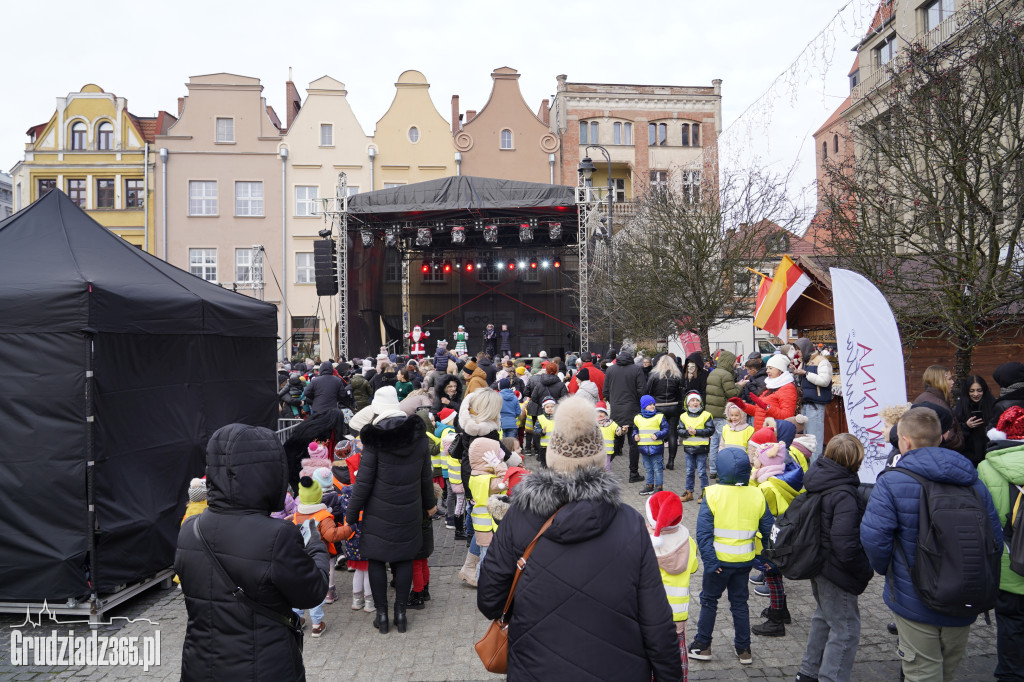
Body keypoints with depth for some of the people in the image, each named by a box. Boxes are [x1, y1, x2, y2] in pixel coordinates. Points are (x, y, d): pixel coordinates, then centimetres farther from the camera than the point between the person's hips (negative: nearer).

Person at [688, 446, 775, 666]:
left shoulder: (713, 494, -16)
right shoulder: (757, 495, -5)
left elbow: (703, 531, -20)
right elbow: (769, 530, 2)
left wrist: (709, 560, -16)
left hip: (719, 560, -3)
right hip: (744, 561, 3)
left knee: (709, 600, 14)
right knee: (739, 602, 18)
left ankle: (703, 645, 23)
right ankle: (744, 650, 26)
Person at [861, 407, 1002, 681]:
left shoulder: (891, 482, -16)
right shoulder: (972, 481, -1)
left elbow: (873, 537, -23)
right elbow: (995, 537, 3)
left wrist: (885, 569, -2)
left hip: (916, 603, -5)